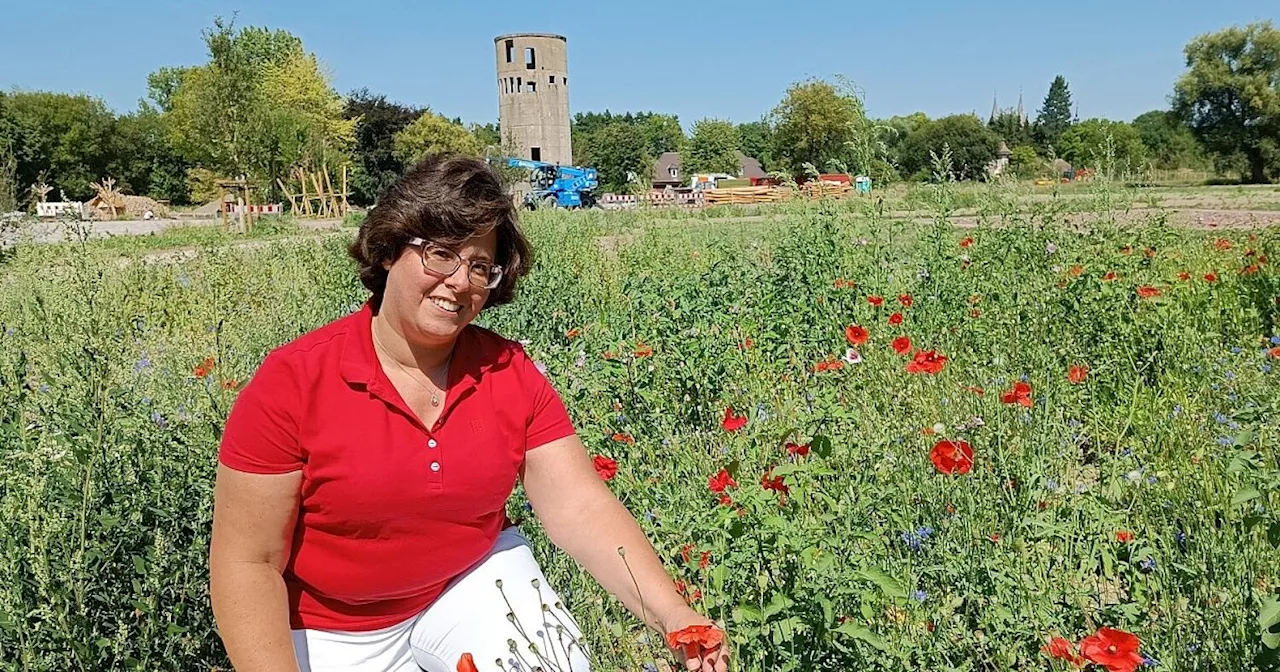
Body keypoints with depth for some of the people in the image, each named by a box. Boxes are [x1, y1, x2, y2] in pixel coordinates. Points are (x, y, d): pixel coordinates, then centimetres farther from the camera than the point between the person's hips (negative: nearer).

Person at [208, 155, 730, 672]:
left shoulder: (511, 373, -11)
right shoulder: (291, 382, -20)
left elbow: (581, 506, -16)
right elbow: (248, 562, -16)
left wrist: (673, 618, -28)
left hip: (475, 580, 3)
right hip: (337, 629, -2)